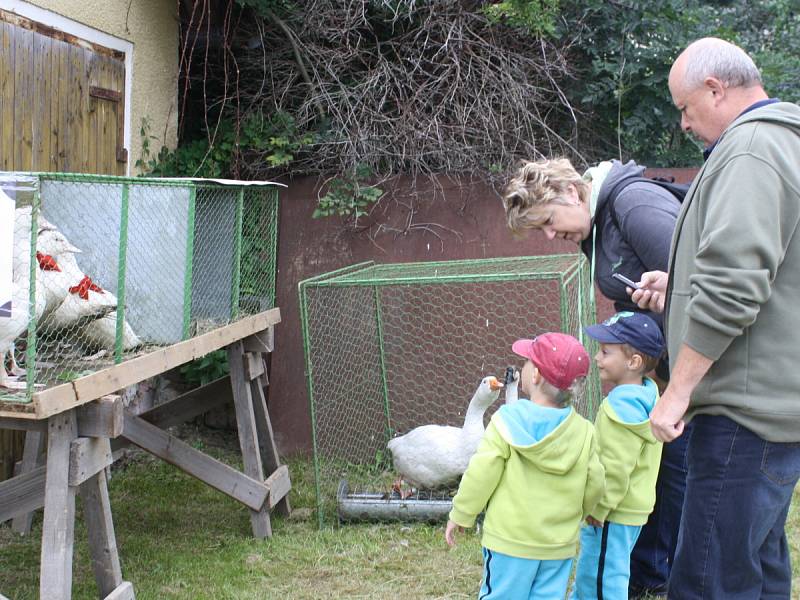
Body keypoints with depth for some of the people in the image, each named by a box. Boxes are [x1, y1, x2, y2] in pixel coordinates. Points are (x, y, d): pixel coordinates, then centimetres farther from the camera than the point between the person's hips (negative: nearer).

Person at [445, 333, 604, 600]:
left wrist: (460, 515, 2)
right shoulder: (583, 431, -3)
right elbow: (594, 486, 2)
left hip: (511, 541, -3)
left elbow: (480, 475, -12)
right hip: (560, 546, 3)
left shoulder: (508, 421, -13)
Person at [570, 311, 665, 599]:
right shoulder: (646, 394, 6)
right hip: (631, 509, 10)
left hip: (612, 514, -10)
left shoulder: (621, 408, -25)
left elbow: (615, 470, -26)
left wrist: (597, 510, -17)